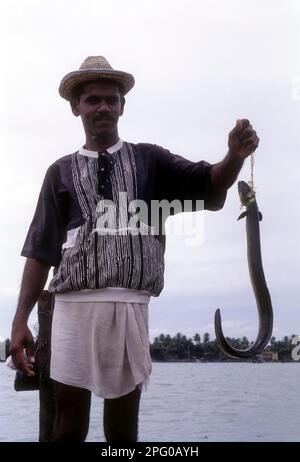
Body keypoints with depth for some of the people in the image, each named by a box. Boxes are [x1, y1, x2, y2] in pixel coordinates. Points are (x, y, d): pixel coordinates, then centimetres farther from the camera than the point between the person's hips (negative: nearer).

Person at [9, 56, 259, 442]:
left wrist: (236, 155, -22)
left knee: (123, 428, 8)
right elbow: (41, 250, 9)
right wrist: (20, 320, 2)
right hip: (74, 305, 0)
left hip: (130, 307, 0)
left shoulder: (150, 160, 13)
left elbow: (210, 185, 1)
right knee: (68, 425, 4)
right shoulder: (61, 172, 13)